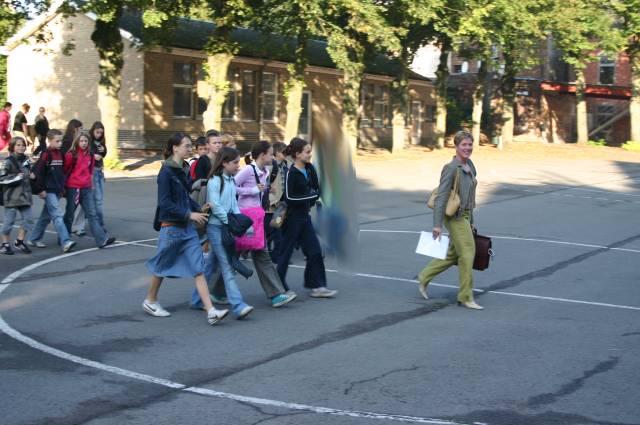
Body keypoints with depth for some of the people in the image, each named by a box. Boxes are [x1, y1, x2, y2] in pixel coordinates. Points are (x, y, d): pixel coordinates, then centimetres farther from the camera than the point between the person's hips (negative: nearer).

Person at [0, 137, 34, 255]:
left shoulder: (26, 160, 11)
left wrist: (31, 176, 9)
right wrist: (16, 177, -20)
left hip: (24, 195, 6)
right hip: (12, 196, -6)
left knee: (28, 219, 4)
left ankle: (19, 242, 19)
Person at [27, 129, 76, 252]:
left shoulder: (60, 154, 12)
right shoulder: (46, 154, -11)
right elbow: (38, 172, -14)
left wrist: (62, 187, 20)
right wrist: (40, 189, -14)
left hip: (57, 190, 8)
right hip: (48, 191, -8)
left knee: (46, 216, 15)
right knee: (57, 215, -16)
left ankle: (33, 239, 27)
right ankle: (65, 242, -23)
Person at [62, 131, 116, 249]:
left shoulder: (90, 155, 6)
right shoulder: (71, 155, -9)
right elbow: (64, 170, -2)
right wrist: (64, 186, 1)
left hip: (86, 188, 4)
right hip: (73, 188, -4)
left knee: (92, 214, -3)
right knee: (69, 215, 8)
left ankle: (102, 240, -10)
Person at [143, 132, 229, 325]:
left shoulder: (181, 170, 9)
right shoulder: (166, 172, -14)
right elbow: (165, 203, -19)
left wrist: (199, 208, 1)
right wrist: (189, 214, -20)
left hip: (187, 227, 7)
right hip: (171, 228, -7)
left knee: (198, 268, -2)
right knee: (163, 266, 11)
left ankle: (211, 311, -7)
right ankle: (150, 301, 33)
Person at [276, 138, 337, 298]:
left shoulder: (310, 169, 5)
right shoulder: (291, 173, -16)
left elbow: (317, 190, 9)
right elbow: (289, 198, -20)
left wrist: (312, 197, -9)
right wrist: (310, 196, -16)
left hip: (304, 216, 7)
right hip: (292, 218, -7)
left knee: (315, 251, 5)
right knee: (285, 252, 3)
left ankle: (317, 286, 10)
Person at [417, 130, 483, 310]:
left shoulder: (470, 166, 10)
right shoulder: (451, 168, -16)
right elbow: (441, 196, -18)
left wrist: (471, 221, 19)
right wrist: (437, 224, -21)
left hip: (465, 216, 9)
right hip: (455, 216, -9)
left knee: (453, 255, 15)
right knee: (467, 253, -6)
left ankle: (424, 277, 29)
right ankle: (465, 297, 3)